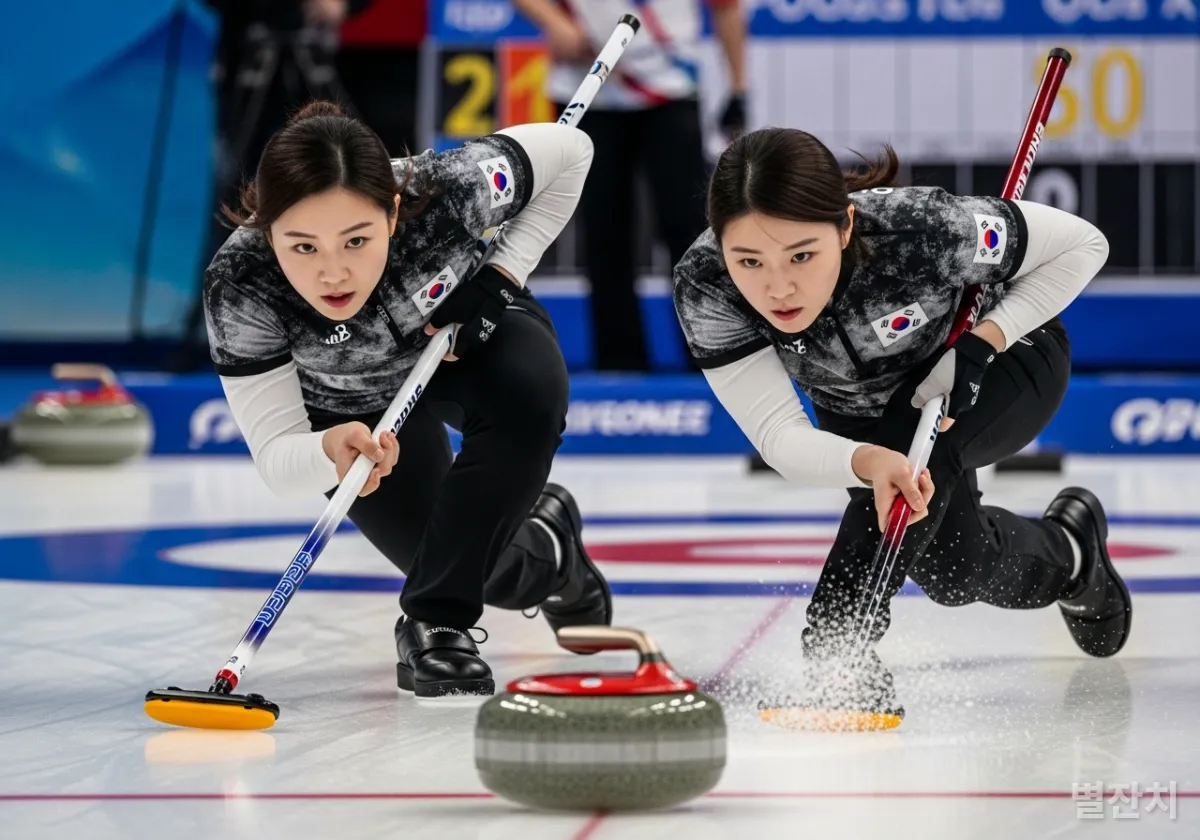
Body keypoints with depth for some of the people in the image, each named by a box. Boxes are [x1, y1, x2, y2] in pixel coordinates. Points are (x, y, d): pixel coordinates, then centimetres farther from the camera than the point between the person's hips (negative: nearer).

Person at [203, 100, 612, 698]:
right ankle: (543, 544, 31)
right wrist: (332, 451, -56)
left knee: (532, 393, -34)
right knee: (493, 574, -7)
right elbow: (277, 457, -33)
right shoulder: (239, 285, -37)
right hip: (357, 408, 0)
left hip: (472, 331, 0)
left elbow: (569, 150, -19)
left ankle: (437, 624, -20)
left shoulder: (447, 192, -39)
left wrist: (499, 274, -26)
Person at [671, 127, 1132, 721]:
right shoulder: (704, 286, -36)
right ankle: (1069, 549, 29)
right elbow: (778, 433, -38)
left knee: (918, 451, -32)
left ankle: (838, 649, -23)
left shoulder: (920, 229, -42)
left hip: (999, 356, -3)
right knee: (954, 568, -2)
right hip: (859, 401, 3)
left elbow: (1082, 245, -26)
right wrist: (865, 462, -58)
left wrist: (981, 343, -34)